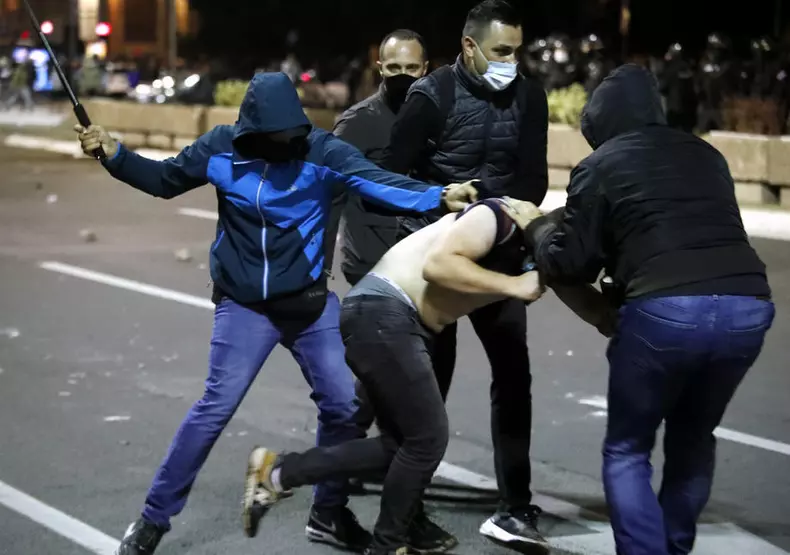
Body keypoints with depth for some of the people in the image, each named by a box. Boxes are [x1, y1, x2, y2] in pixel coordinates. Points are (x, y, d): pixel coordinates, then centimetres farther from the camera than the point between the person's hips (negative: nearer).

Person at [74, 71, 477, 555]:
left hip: (310, 302, 2)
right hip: (243, 305, -1)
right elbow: (165, 180, 8)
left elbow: (378, 181, -27)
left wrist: (439, 196, -44)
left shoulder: (322, 150, -13)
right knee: (216, 407, -9)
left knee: (344, 404, 1)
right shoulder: (220, 148, -8)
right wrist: (114, 154, -6)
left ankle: (329, 513, 22)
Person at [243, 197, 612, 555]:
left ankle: (276, 472, 15)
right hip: (380, 313, -9)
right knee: (427, 439, -5)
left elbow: (591, 308, 15)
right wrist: (513, 285, -22)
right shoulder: (505, 218, -16)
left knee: (402, 443, 9)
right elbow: (436, 263, -25)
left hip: (404, 325, 9)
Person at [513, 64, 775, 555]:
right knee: (694, 438, 26)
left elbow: (570, 263, 10)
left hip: (666, 311, -5)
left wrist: (534, 227, 30)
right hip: (748, 306, 5)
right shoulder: (706, 154, 24)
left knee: (627, 449, 13)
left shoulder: (600, 166, 10)